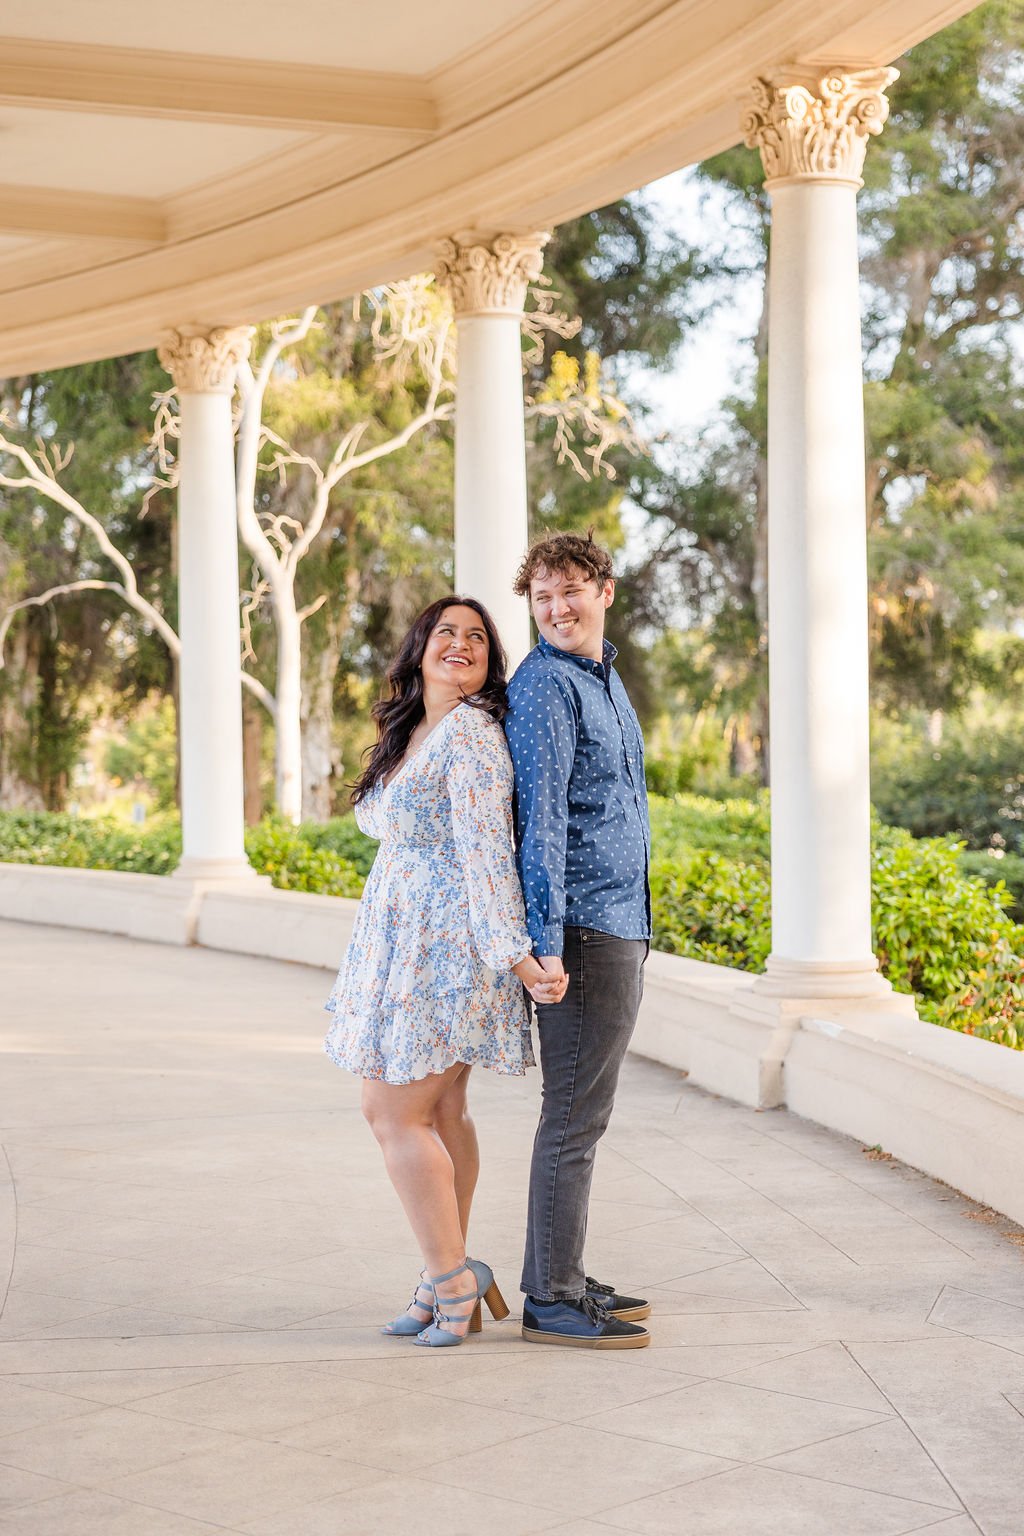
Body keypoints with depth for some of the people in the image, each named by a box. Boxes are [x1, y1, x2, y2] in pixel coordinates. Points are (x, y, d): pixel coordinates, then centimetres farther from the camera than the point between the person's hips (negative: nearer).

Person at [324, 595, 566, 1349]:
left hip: (445, 941, -9)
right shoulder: (410, 734, 15)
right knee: (440, 1111, 11)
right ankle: (448, 1279, 18)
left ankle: (452, 1277, 3)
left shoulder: (470, 733, -13)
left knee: (397, 1113, -6)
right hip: (405, 940, 9)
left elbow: (486, 853, -21)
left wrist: (513, 952, -27)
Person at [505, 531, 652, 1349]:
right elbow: (541, 817, -19)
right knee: (575, 1112, -6)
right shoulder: (545, 685, -12)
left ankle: (561, 1279, 22)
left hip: (621, 923, 10)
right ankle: (552, 1302, 0)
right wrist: (547, 940, -24)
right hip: (585, 929, -10)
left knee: (583, 1108, 14)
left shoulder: (605, 677, 18)